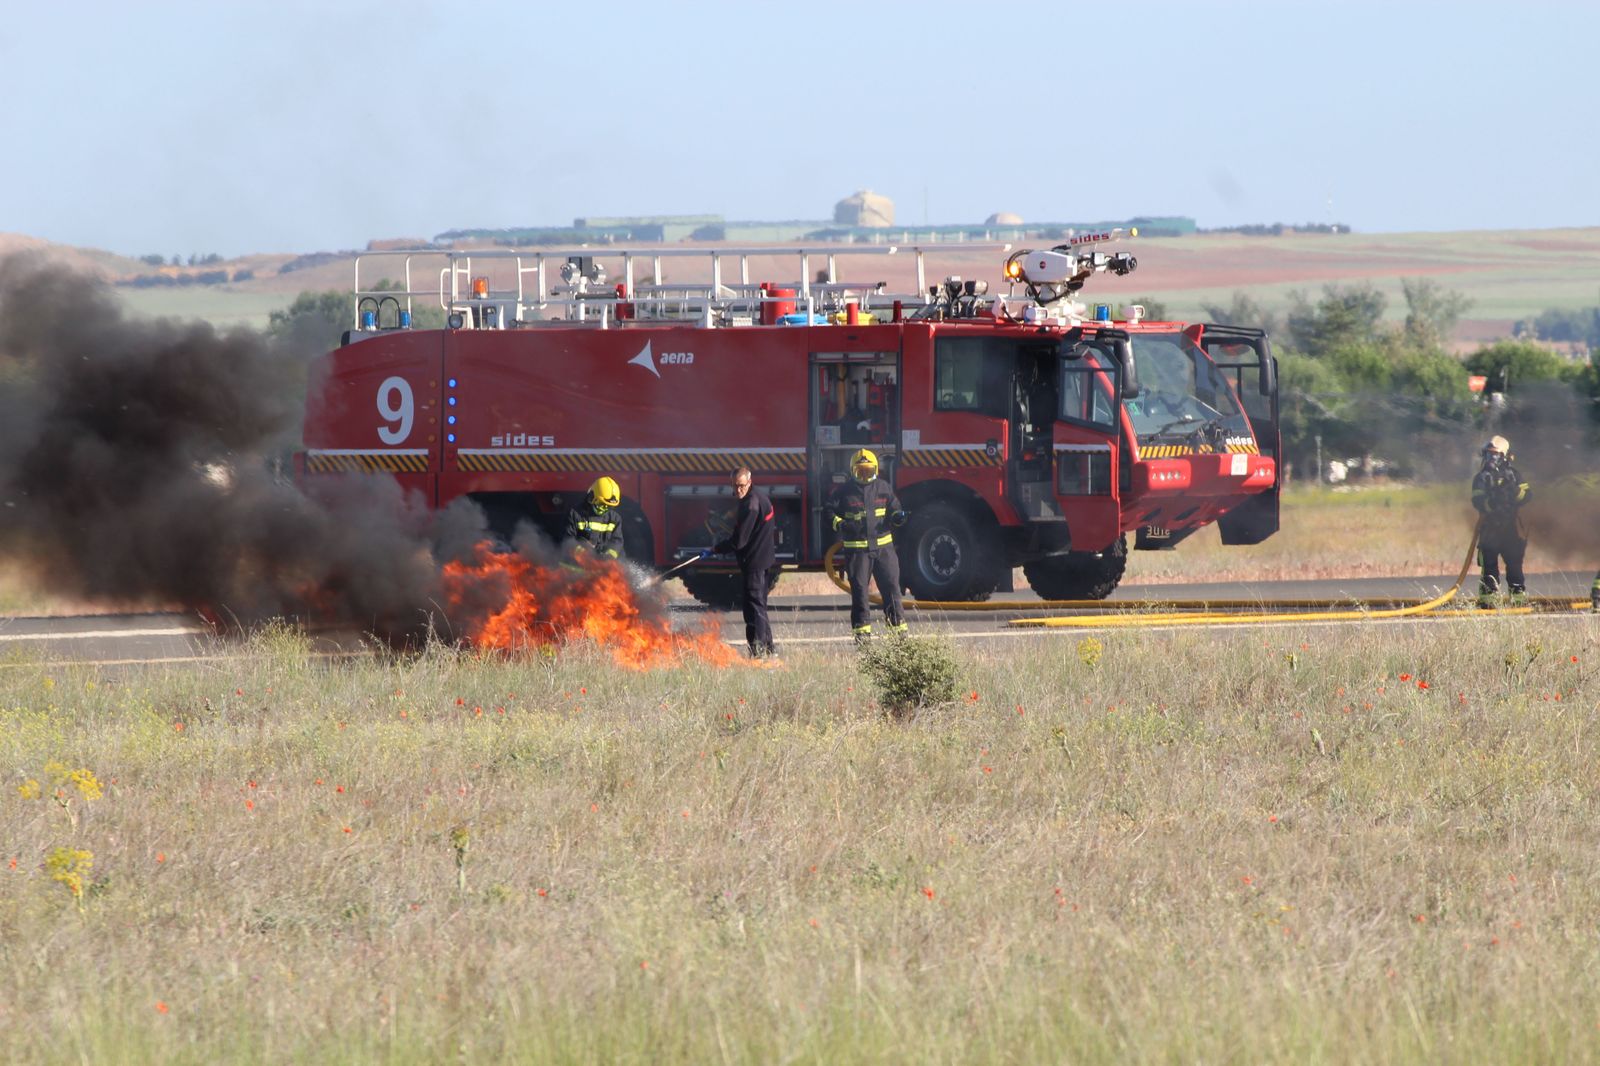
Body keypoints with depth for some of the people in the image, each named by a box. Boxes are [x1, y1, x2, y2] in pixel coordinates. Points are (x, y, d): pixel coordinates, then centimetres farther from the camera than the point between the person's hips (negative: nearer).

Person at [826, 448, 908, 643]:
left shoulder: (883, 488, 9)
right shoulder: (844, 492, 1)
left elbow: (893, 508, 18)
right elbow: (830, 511, 4)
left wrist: (897, 517, -5)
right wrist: (839, 523, -15)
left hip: (883, 546, 2)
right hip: (856, 549, -2)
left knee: (891, 585, 2)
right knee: (859, 589, -1)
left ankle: (897, 624, 10)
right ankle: (862, 629, 5)